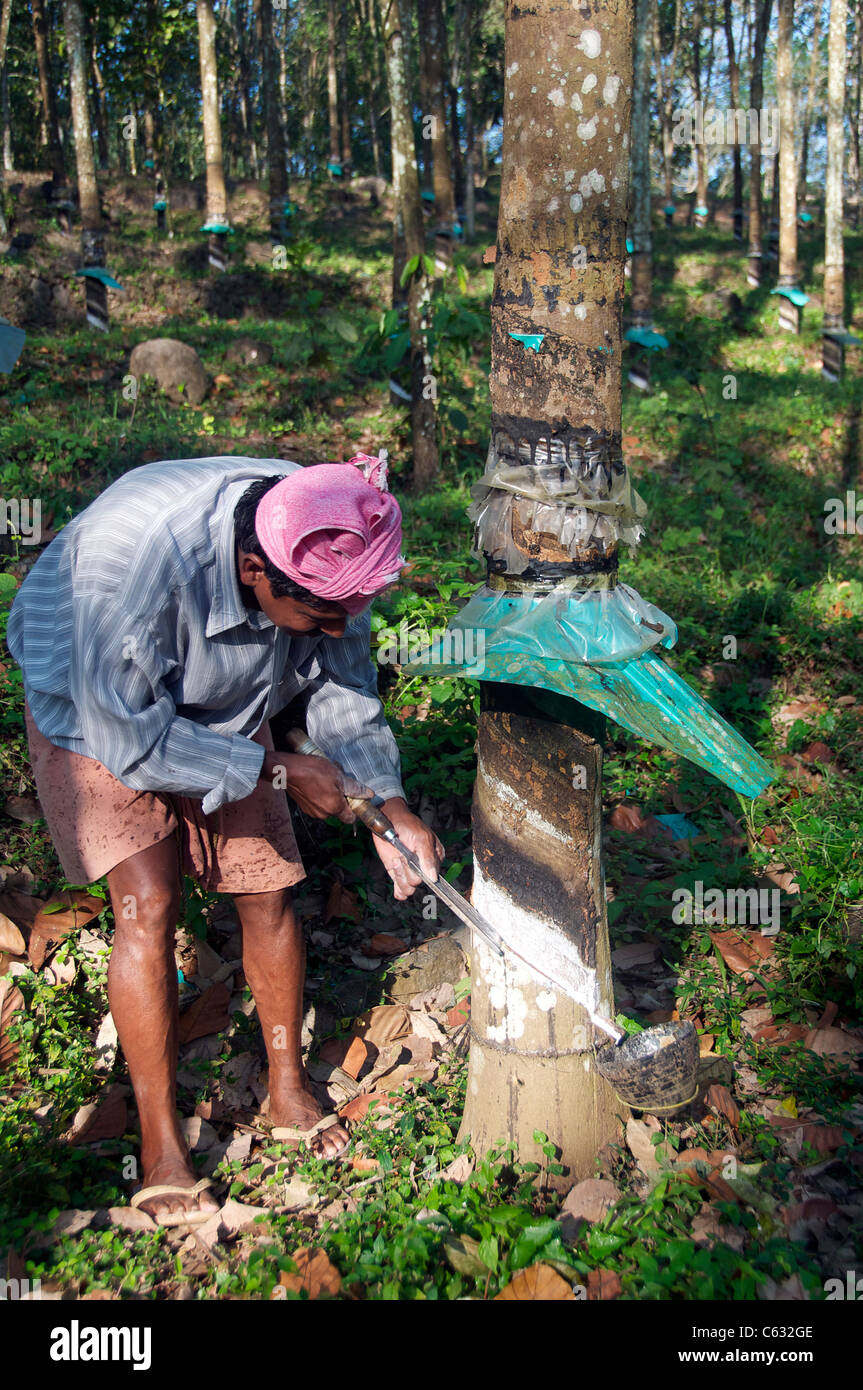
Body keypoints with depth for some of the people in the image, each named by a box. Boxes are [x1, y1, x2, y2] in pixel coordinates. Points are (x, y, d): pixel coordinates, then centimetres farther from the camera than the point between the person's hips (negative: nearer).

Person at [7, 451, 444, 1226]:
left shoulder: (328, 552, -24)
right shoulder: (136, 553, -41)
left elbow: (343, 689, -8)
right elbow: (127, 734, -32)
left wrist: (388, 806, -17)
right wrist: (277, 771, -28)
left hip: (222, 714, 5)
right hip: (95, 714, -4)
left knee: (268, 892, 0)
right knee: (148, 906, -15)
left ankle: (288, 1089, 22)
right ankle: (161, 1146, 1)